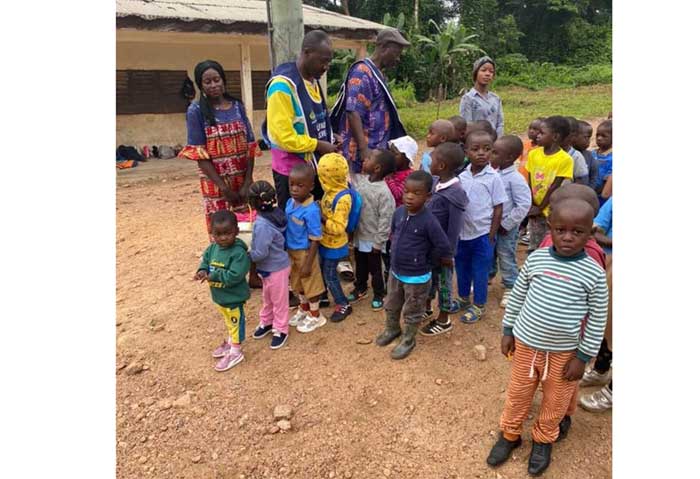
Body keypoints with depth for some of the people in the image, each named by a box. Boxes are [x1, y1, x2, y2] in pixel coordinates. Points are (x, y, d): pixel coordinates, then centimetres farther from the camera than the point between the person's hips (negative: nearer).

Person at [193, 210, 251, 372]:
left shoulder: (239, 253, -29)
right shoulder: (212, 248, -5)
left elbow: (234, 276, -33)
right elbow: (205, 260, 8)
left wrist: (213, 276, -28)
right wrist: (202, 271, -15)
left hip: (234, 297, -7)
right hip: (219, 295, 7)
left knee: (235, 322, 12)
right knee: (228, 321, 28)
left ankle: (235, 352, 29)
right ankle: (231, 341, 50)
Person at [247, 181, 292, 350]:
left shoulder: (262, 226, -33)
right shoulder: (276, 212, -8)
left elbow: (260, 253, -28)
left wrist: (246, 257, -11)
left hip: (276, 268, -9)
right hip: (269, 266, 9)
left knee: (279, 300, 11)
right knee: (267, 297, 26)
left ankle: (281, 329, 29)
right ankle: (267, 322, 44)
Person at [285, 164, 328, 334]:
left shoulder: (311, 210, -28)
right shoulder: (290, 202, -5)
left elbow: (315, 240, -22)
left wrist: (308, 264, -18)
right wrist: (286, 250, 13)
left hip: (305, 253, -7)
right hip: (291, 251, 7)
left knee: (311, 284, 12)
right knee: (298, 283, 24)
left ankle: (316, 316, 33)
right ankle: (304, 310, 46)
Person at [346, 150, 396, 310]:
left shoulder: (384, 192, -26)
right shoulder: (361, 179, -5)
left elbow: (386, 219, -22)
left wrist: (378, 243, -18)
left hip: (372, 239, -7)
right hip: (359, 235, 7)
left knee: (375, 268, 13)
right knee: (360, 265, 26)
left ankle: (378, 295, 34)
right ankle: (360, 288, 47)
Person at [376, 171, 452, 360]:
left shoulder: (429, 221, -27)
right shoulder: (399, 212, -8)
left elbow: (443, 247, -21)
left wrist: (423, 257, -7)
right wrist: (399, 250, 8)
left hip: (417, 277, -6)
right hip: (395, 271, 6)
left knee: (412, 313, 16)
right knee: (391, 306, 26)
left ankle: (408, 340, 38)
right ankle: (392, 329, 51)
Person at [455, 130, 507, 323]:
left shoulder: (493, 178, -12)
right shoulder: (462, 177, -2)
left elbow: (498, 209, -8)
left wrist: (491, 236, -8)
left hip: (483, 234, -4)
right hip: (463, 233, 4)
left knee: (480, 271, 8)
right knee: (462, 268, 18)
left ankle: (478, 306, 26)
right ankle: (463, 298, 39)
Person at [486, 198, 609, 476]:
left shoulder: (594, 274, -15)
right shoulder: (536, 259, -10)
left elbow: (598, 321, -6)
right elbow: (516, 297, 2)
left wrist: (583, 357, -5)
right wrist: (508, 332, 5)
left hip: (564, 352, -1)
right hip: (526, 343, 1)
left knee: (555, 401, 19)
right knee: (517, 393, 18)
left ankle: (543, 440, 44)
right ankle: (509, 434, 40)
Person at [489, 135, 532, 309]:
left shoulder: (515, 179, -21)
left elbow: (524, 205, -21)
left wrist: (506, 224, -17)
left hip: (506, 227, -6)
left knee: (506, 258, 8)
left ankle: (510, 288, 25)